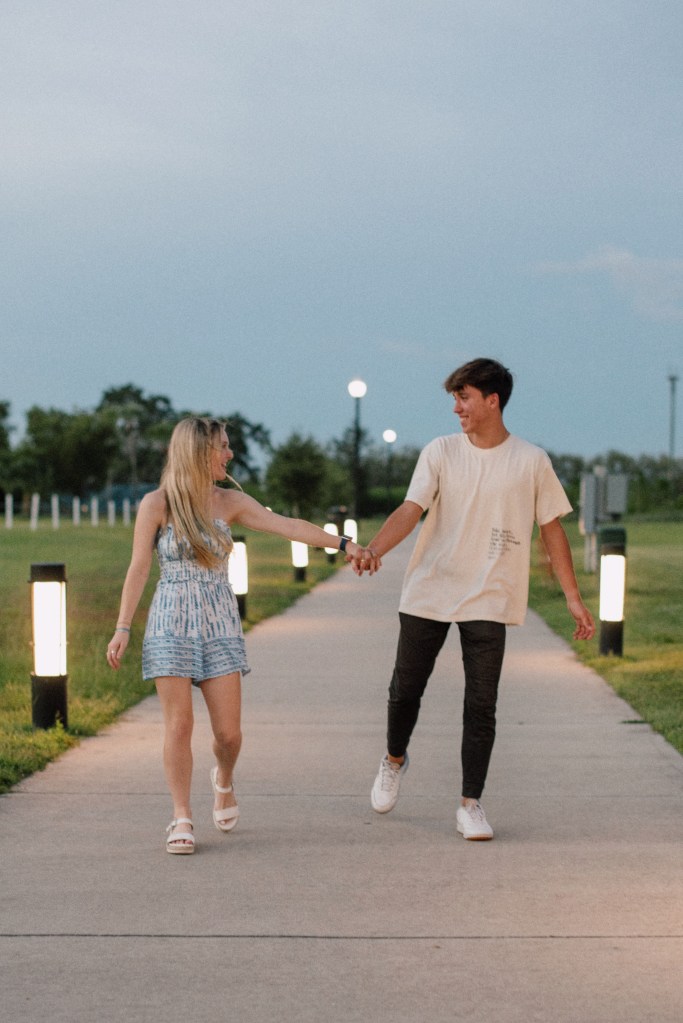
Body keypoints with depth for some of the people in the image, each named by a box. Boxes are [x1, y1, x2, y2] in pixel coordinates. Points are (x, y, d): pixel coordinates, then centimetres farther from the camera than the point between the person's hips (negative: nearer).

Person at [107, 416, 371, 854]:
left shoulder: (230, 502, 4)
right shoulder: (156, 504, -4)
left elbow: (287, 526, -3)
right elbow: (139, 568, -3)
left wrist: (342, 542, -11)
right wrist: (123, 628, -6)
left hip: (220, 624, 3)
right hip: (172, 622, -2)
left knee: (228, 731, 0)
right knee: (179, 725, -6)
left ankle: (224, 781, 32)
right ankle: (182, 819, 6)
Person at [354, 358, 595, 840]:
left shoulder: (531, 461, 0)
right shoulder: (441, 452, 0)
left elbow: (552, 529, 7)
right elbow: (411, 509, -12)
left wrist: (574, 597, 5)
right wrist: (374, 550, -30)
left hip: (489, 601, -1)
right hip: (428, 594, 1)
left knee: (481, 705, -3)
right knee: (405, 689, 9)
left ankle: (471, 805, 6)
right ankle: (394, 759, 38)